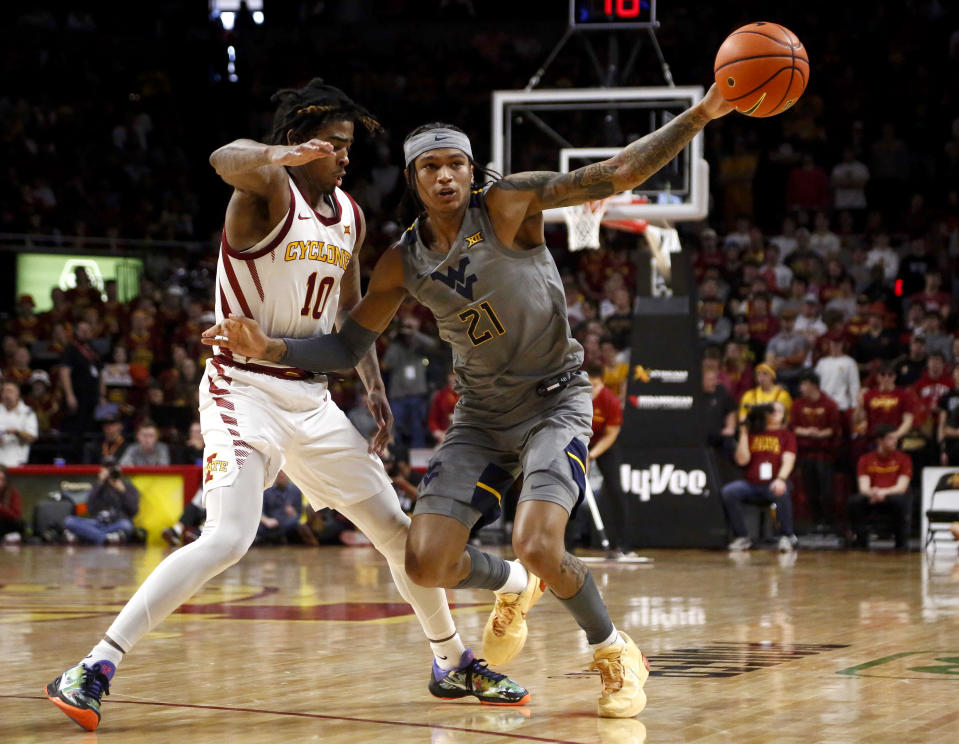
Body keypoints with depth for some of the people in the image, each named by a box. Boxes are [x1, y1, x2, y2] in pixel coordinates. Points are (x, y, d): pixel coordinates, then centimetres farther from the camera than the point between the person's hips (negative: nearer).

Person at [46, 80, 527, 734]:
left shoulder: (350, 215, 10)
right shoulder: (269, 189, -13)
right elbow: (225, 160, -39)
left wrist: (375, 388, 14)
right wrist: (278, 154, -60)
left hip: (311, 398, 8)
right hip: (245, 391, -7)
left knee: (399, 530, 10)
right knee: (228, 539, -25)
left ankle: (454, 664, 29)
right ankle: (95, 669, -20)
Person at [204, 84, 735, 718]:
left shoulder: (508, 204, -14)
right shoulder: (403, 264, -2)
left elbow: (620, 174, -20)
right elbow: (349, 346, 5)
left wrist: (701, 114, -29)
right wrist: (270, 349, -12)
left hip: (555, 401, -4)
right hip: (481, 414, 5)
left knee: (537, 545, -26)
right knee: (427, 563, -9)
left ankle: (615, 652, 4)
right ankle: (513, 587, 27)